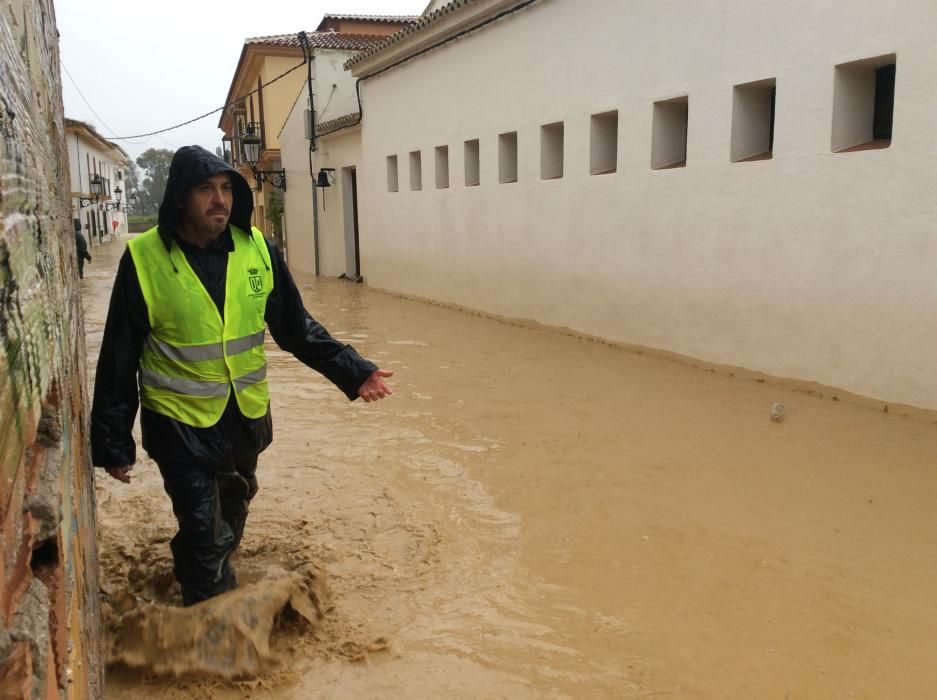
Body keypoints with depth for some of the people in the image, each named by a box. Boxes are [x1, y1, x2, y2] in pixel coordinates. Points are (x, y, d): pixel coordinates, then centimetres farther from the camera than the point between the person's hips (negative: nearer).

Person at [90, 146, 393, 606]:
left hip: (246, 415, 4)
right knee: (207, 535, -2)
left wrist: (352, 371, -11)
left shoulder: (257, 249, -8)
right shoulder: (144, 259, -16)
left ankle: (198, 580, 54)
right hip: (179, 421, -4)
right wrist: (113, 442, -7)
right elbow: (119, 358, -10)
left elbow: (296, 328, -1)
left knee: (229, 521, 24)